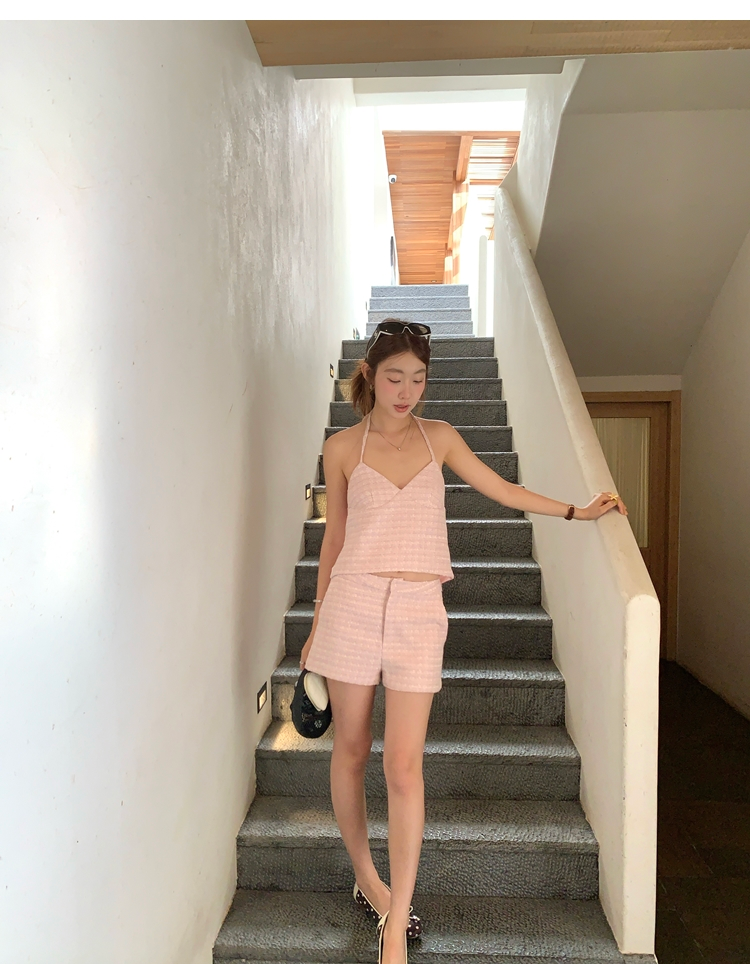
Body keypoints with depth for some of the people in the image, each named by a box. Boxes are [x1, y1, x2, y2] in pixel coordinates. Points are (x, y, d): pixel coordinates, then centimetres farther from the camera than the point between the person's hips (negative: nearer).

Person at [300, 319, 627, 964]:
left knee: (404, 767, -4)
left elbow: (501, 489, 18)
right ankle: (367, 879, 34)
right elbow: (334, 535, 10)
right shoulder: (342, 447, 4)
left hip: (418, 609, 0)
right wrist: (318, 624, 13)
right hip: (353, 602, 0)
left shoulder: (439, 437, 9)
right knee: (351, 751, 11)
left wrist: (579, 511, 18)